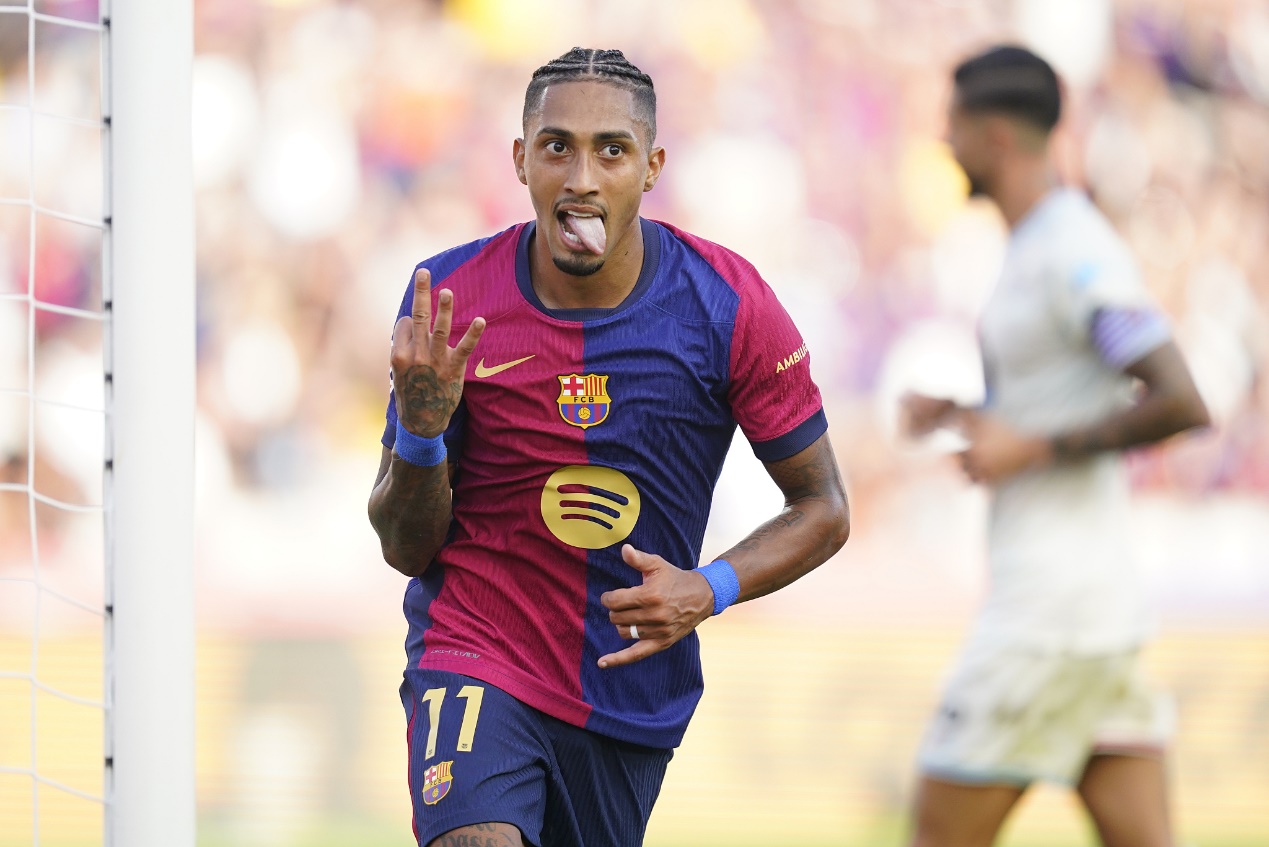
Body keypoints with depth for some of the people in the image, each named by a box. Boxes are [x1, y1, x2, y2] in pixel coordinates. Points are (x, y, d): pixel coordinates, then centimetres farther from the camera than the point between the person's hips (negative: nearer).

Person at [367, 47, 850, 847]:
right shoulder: (451, 298, -8)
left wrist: (709, 590, -17)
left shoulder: (728, 306, -8)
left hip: (636, 688, 2)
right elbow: (405, 548, -4)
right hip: (476, 657, -2)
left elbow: (823, 510, 1)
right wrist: (420, 428, -24)